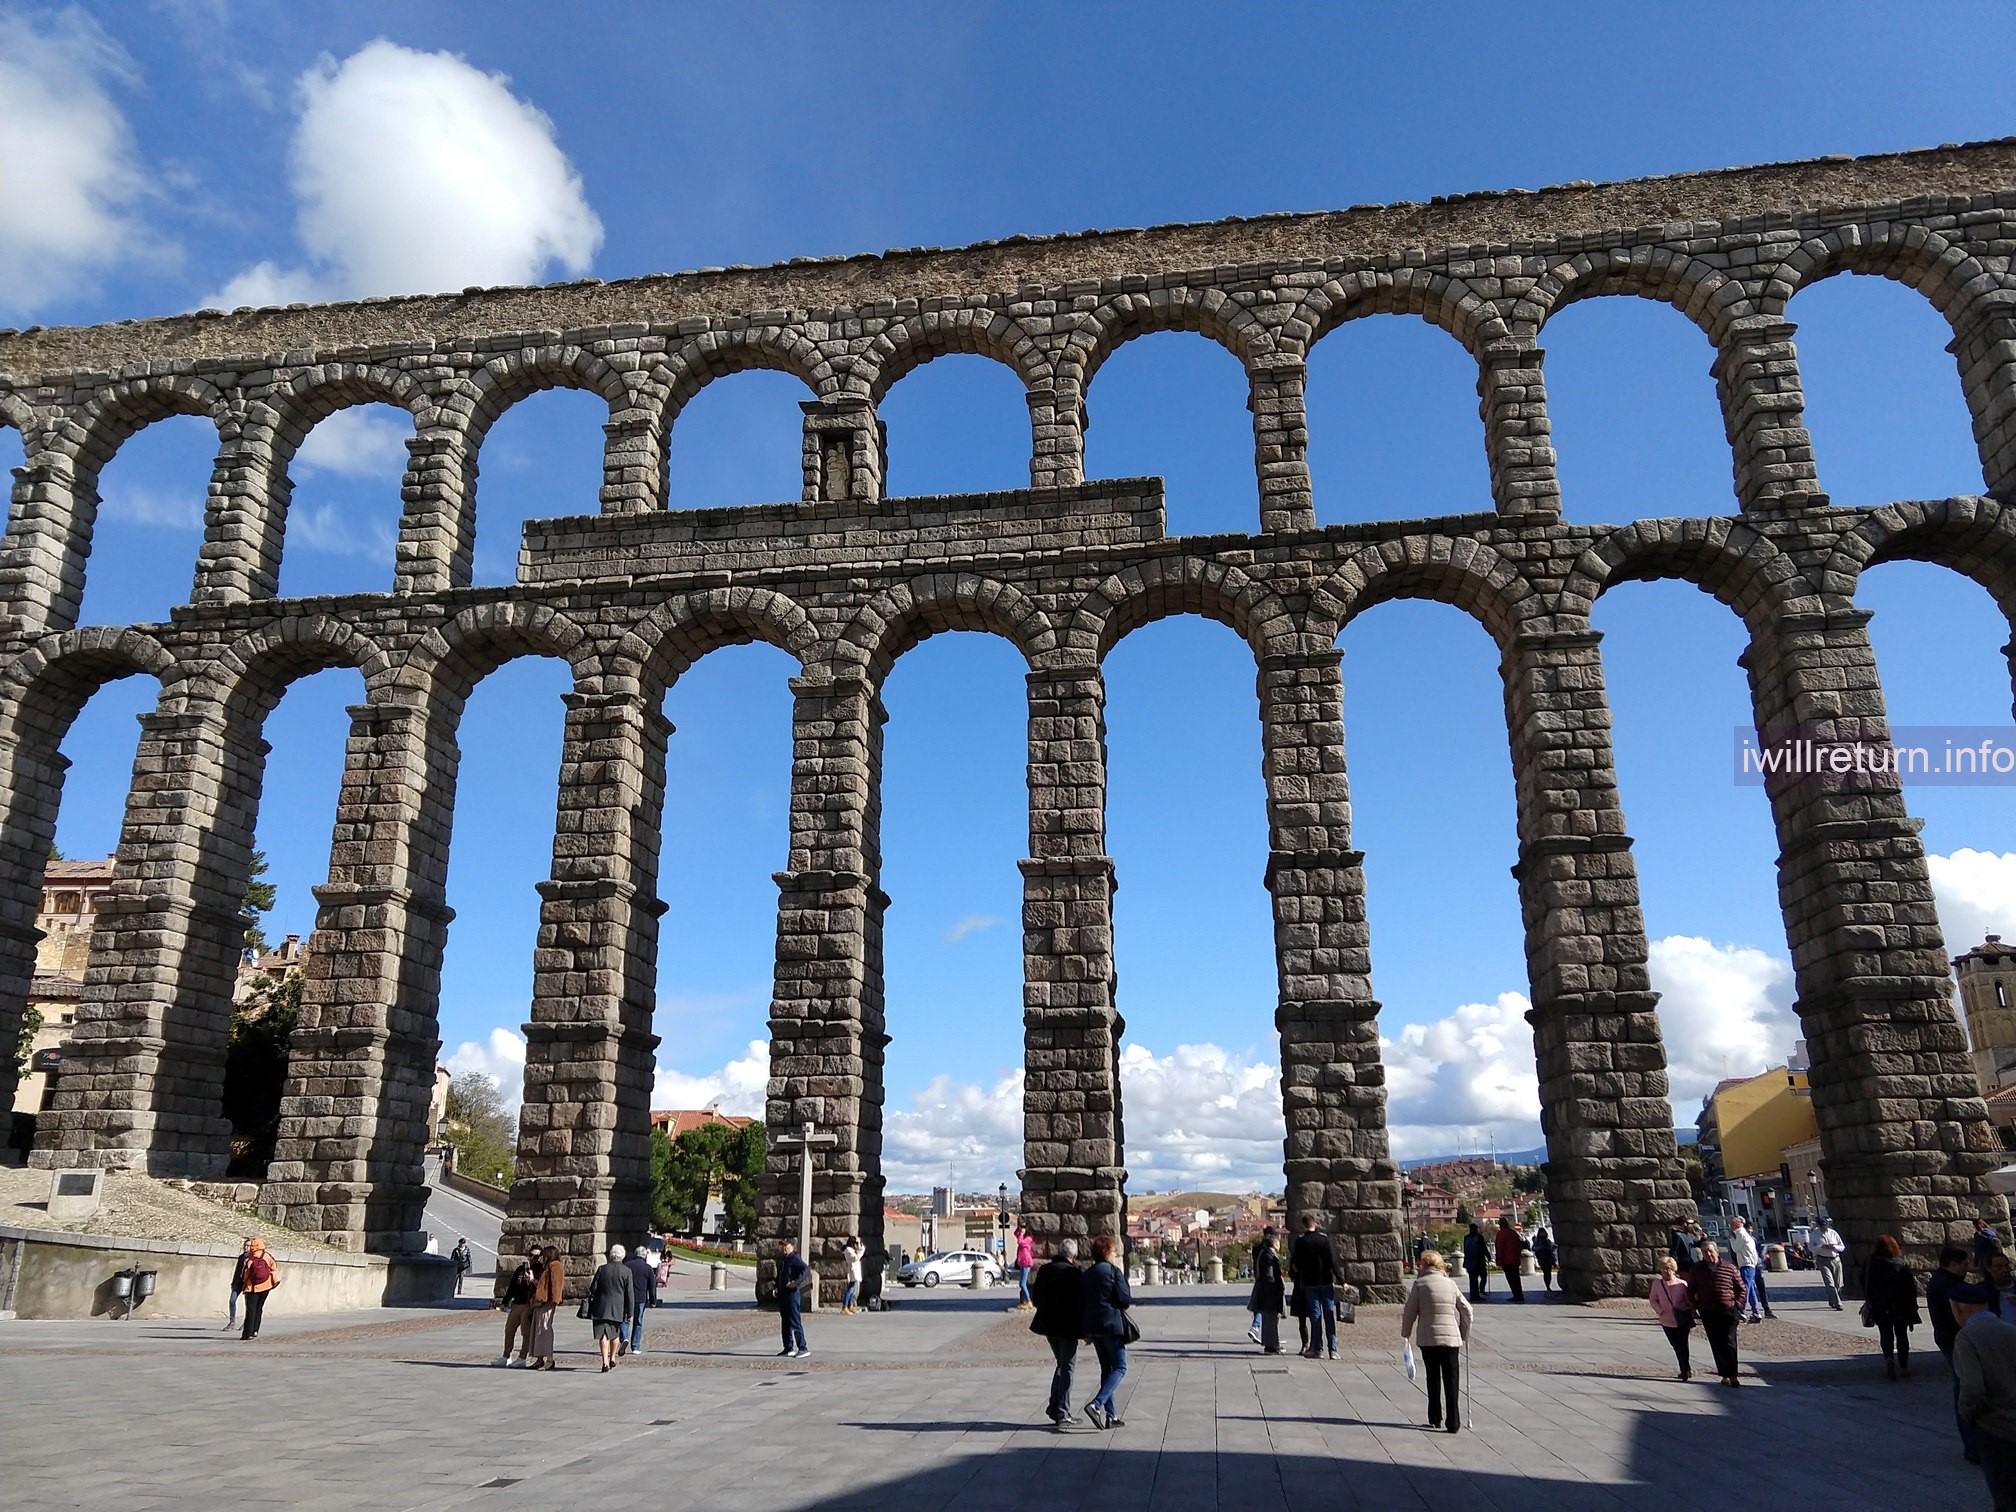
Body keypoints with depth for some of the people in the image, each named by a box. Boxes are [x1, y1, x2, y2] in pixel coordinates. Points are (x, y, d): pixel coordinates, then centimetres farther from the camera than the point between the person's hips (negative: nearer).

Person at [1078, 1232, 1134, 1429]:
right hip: (1112, 1325, -7)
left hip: (1093, 1327, 7)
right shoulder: (1113, 1271, -9)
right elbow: (1125, 1299, -14)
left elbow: (1081, 1303, 12)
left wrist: (1085, 1331, 16)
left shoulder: (1087, 1274, 12)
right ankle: (1096, 1404, -19)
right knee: (1120, 1368, -2)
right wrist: (1130, 1302, 10)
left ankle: (1111, 1415, 13)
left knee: (1106, 1368, 15)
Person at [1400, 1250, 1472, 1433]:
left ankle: (1435, 1419, 19)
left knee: (1433, 1379, 14)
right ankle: (1453, 1423, 0)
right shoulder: (1450, 1283, 6)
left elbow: (1410, 1311, -2)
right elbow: (1466, 1309, 7)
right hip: (1451, 1337, 1)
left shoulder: (1420, 1284, -3)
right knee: (1451, 1380, 4)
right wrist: (1465, 1334, 19)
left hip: (1427, 1339, -1)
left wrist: (1405, 1333, 13)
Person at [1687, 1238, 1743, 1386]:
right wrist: (1694, 1307, 7)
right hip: (1708, 1313, 2)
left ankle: (1732, 1375, 1)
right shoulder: (1697, 1269, 5)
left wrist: (1738, 1306, 1)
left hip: (1728, 1311, -2)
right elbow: (1691, 1290, 14)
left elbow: (1741, 1289, 9)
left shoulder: (1730, 1268, 0)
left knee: (1729, 1344, -5)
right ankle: (1725, 1375, 9)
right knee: (1716, 1345, 2)